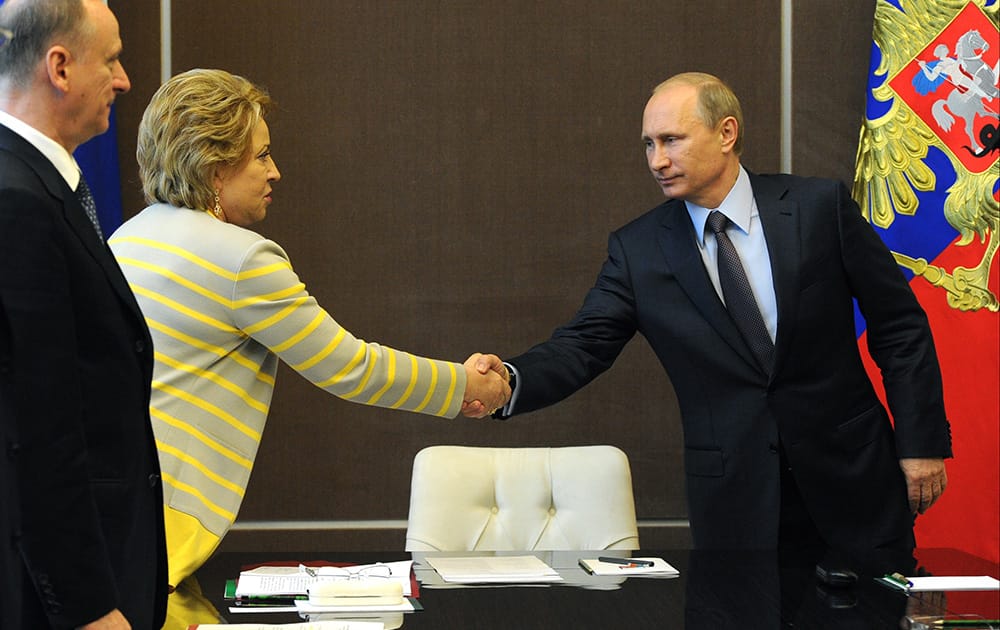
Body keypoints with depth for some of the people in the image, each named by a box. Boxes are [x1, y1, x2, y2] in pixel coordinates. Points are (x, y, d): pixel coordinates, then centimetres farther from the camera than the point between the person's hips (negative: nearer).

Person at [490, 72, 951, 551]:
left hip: (851, 477, 0)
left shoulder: (821, 207, -5)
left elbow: (898, 326, -1)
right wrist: (507, 382, -28)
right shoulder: (636, 249, -1)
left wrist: (922, 443, -4)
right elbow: (583, 346, -8)